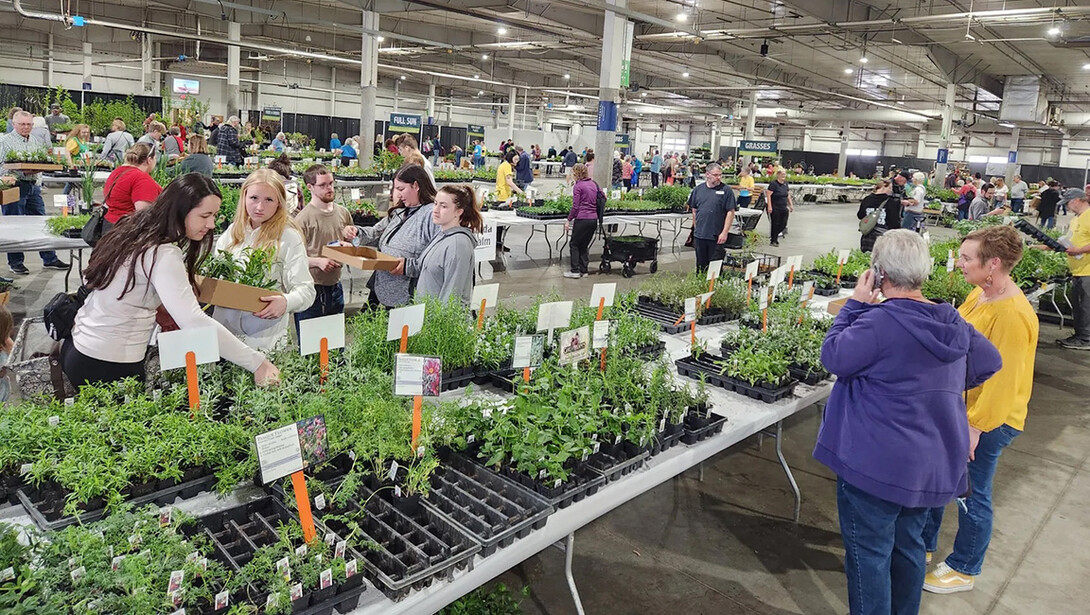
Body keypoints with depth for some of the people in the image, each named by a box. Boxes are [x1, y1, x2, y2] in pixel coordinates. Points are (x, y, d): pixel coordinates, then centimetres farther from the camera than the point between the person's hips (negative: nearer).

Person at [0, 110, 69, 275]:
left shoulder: (37, 142, 13)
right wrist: (22, 172, -21)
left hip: (33, 187, 5)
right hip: (14, 187, -5)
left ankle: (49, 259, 15)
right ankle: (15, 262, 11)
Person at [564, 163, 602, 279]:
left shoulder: (578, 186, -9)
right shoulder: (593, 183, 10)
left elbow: (575, 206, -12)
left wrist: (569, 220, -6)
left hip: (582, 219, -7)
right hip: (594, 219, 7)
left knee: (575, 244, 5)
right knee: (584, 245, 15)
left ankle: (575, 271, 4)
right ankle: (584, 270, 15)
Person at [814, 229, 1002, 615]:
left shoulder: (878, 323, -24)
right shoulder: (953, 323, 1)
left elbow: (833, 358, -13)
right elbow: (988, 362, 15)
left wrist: (855, 305, -9)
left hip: (876, 464, -8)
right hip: (934, 464, 8)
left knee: (869, 553, 8)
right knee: (908, 545, 24)